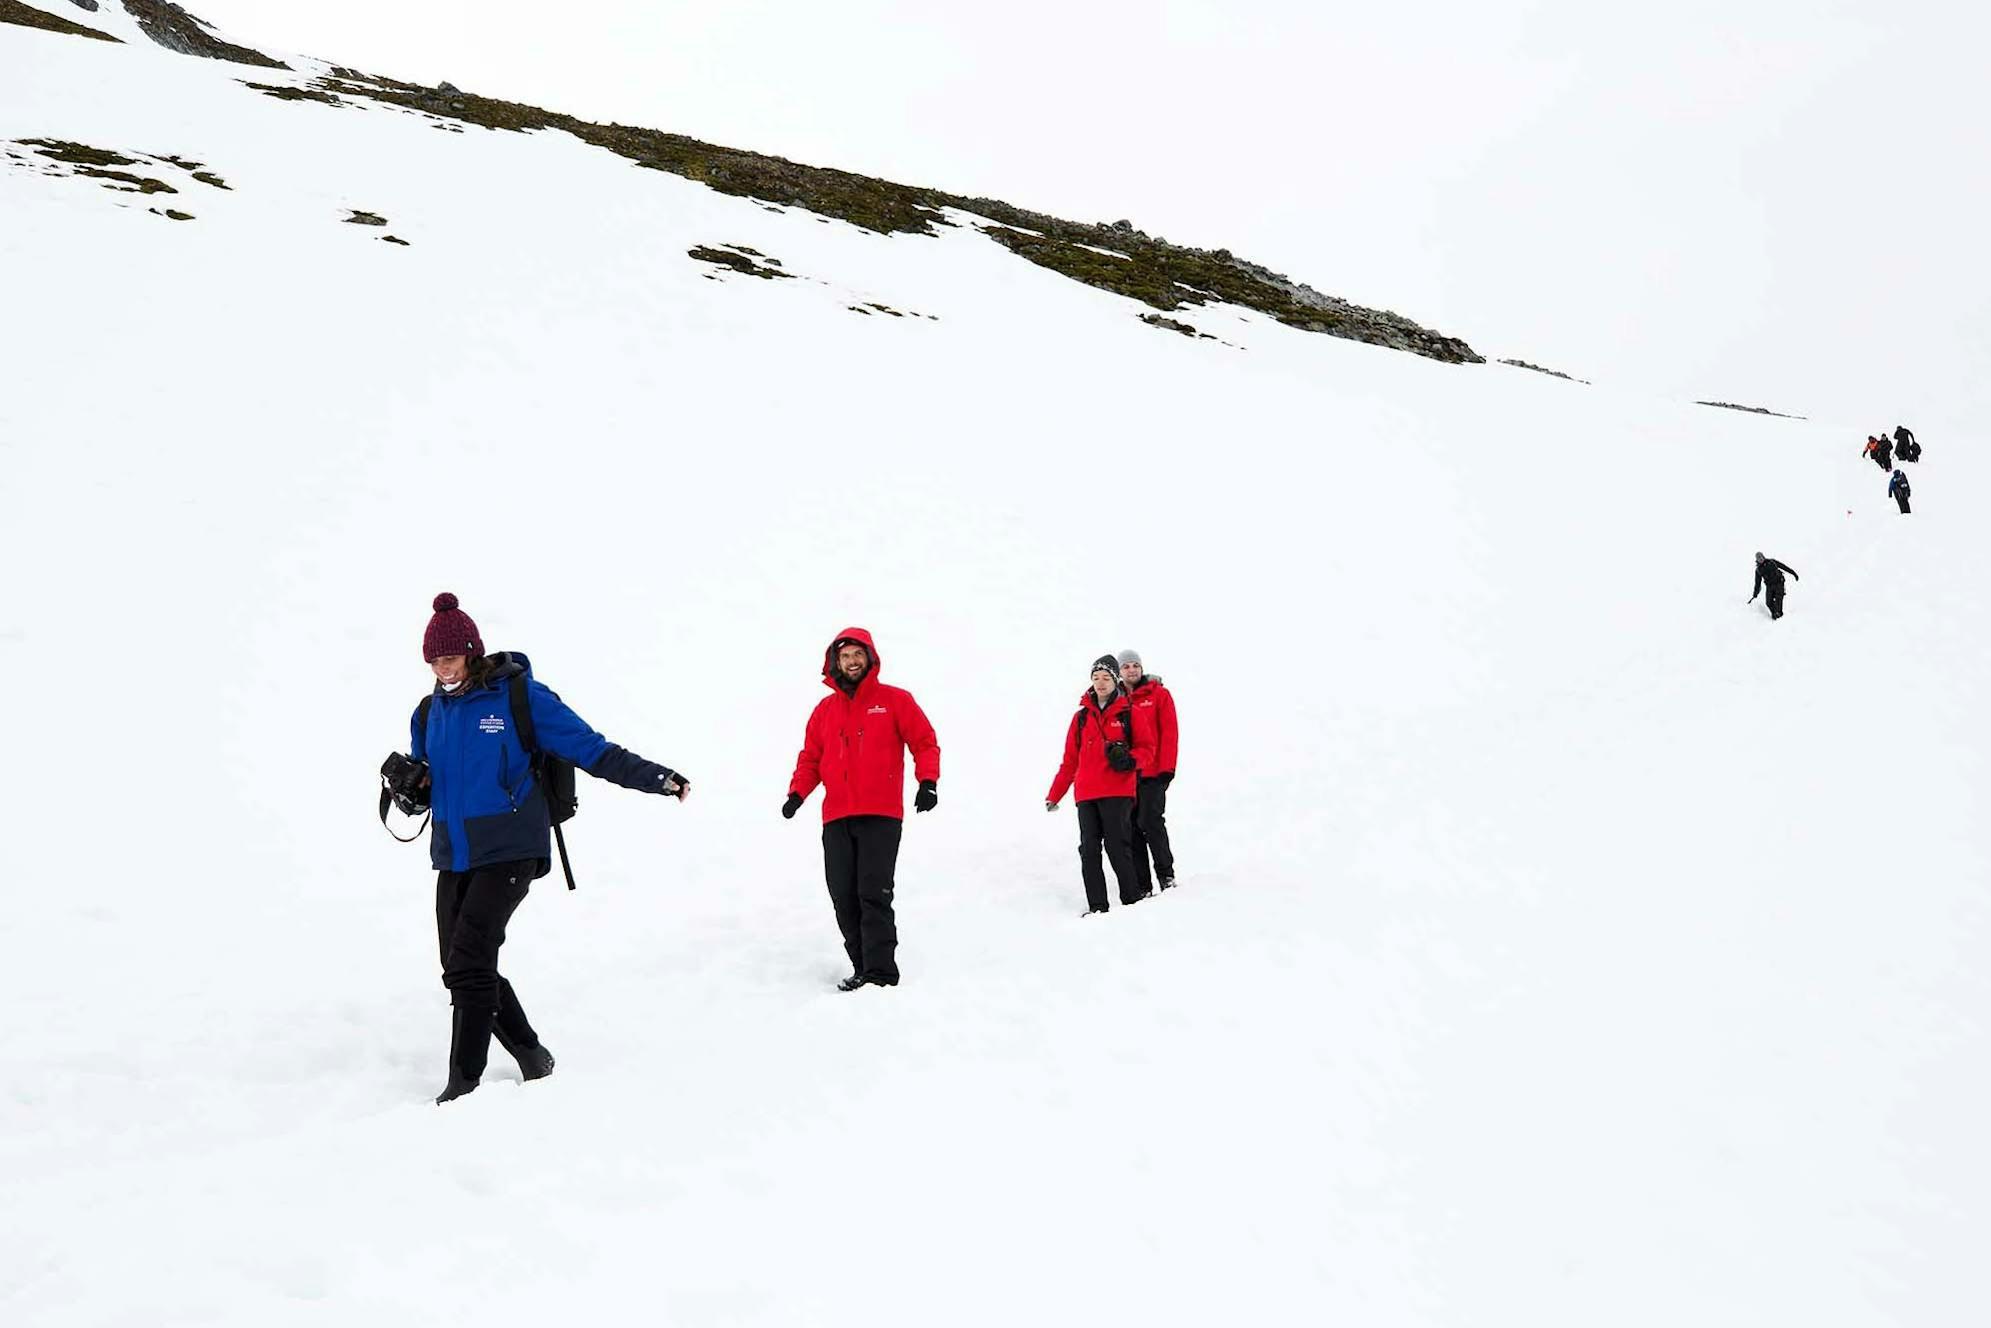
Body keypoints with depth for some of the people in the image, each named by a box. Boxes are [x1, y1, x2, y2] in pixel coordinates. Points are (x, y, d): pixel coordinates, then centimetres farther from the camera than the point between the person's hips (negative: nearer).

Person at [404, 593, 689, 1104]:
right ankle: (530, 1054, 24)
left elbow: (589, 749, -6)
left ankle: (464, 1082, -9)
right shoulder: (429, 713, 12)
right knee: (462, 967, 7)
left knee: (467, 961, -16)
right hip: (453, 857, 6)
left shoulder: (519, 697, -5)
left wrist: (654, 776, -16)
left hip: (510, 852, -6)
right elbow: (425, 789, 20)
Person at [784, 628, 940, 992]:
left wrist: (928, 781, -12)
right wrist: (797, 792, 1)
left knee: (873, 893, -13)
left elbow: (925, 742, 3)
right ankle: (863, 967, 8)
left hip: (881, 815, -5)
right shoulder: (825, 709, 16)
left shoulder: (894, 700, 5)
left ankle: (880, 972, -15)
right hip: (836, 818, 5)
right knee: (844, 897, 2)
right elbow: (811, 758, 18)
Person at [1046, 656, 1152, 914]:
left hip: (1117, 791, -4)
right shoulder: (1081, 717, 16)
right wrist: (1054, 796, 14)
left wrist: (1129, 759, -17)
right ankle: (1097, 906, 3)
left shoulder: (1128, 713, 6)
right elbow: (1070, 760, 18)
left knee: (1117, 847, -9)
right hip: (1086, 794, 4)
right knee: (1089, 851, -1)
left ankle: (1133, 899, 4)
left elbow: (1147, 749, 6)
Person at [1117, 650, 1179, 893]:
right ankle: (1141, 885, 9)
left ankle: (1166, 873, 1)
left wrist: (1167, 768, -10)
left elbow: (1169, 733, -3)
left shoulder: (1158, 695, 2)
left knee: (1150, 822, -13)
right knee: (1132, 828, 4)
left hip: (1152, 773, -4)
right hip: (1126, 775, 4)